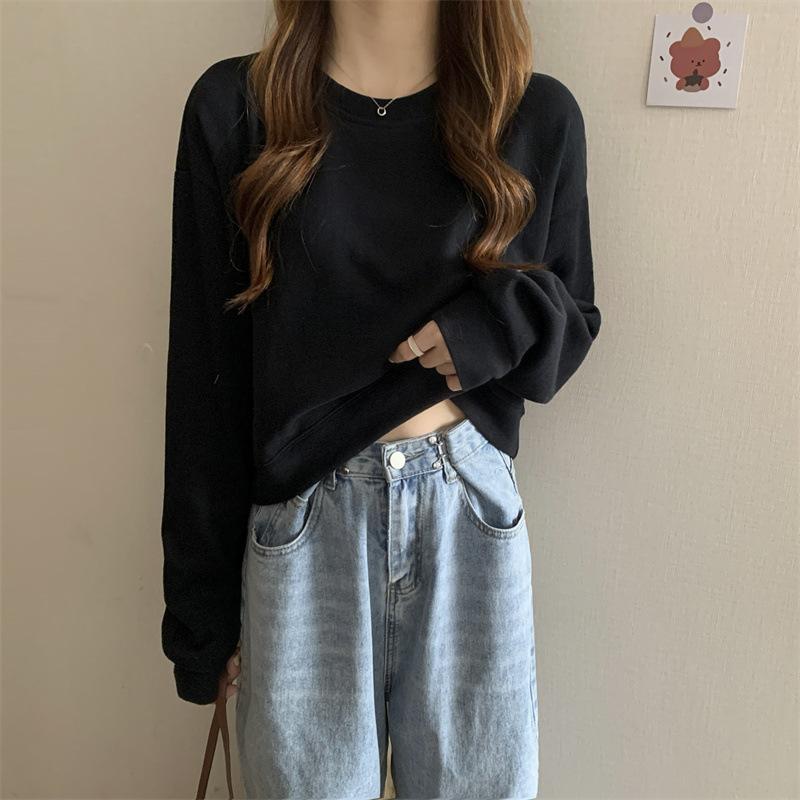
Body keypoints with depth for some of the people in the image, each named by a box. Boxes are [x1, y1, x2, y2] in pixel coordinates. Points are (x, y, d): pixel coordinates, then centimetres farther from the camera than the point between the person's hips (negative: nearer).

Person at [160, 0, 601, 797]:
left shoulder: (537, 115, 0)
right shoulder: (235, 108, -3)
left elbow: (573, 323, 11)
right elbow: (205, 376, -1)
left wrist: (509, 322, -14)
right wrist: (203, 609, 2)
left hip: (472, 518, 2)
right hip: (303, 527, 0)